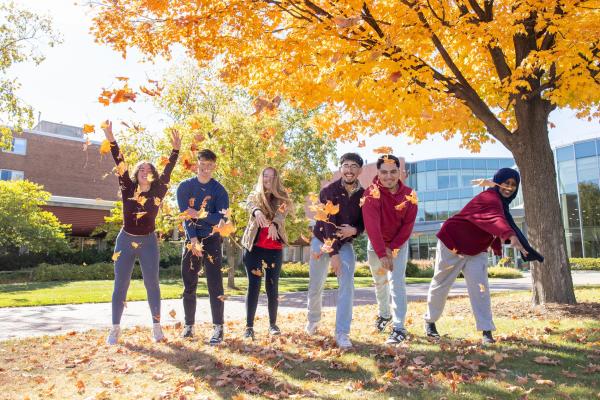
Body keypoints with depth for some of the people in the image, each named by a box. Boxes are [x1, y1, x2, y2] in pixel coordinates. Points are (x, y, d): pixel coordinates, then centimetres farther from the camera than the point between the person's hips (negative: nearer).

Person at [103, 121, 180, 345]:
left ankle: (156, 326, 10)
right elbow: (120, 165, -11)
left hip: (149, 242, 0)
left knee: (152, 284, 2)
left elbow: (167, 172, -9)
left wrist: (175, 150, -18)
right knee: (120, 285, 4)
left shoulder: (158, 192, -1)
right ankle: (115, 328, 14)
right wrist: (111, 139, -19)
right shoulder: (127, 189, -1)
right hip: (125, 240, 0)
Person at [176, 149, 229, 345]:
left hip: (211, 240, -2)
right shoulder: (185, 186, 1)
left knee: (215, 284, -7)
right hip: (191, 239, 2)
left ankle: (218, 328, -2)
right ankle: (189, 325, 21)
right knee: (189, 285, 8)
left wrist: (199, 215, -19)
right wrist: (193, 239, -17)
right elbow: (185, 215, -8)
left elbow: (221, 218, -10)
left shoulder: (219, 190, -2)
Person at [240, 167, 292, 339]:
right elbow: (249, 205, -15)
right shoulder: (255, 195, 8)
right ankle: (249, 326, 4)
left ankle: (273, 324, 17)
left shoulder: (281, 197, 9)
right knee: (253, 285, -1)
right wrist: (256, 211, -39)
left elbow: (282, 212, -12)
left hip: (274, 248, 1)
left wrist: (273, 224, -34)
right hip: (254, 246, -1)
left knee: (272, 286, 5)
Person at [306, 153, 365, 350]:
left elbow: (364, 223, 1)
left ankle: (342, 333, -7)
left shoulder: (363, 195, -7)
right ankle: (313, 320, 38)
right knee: (315, 287, 9)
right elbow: (328, 222, -25)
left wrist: (354, 230, -23)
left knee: (347, 285, -15)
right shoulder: (329, 191, -18)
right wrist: (333, 253, -29)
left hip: (345, 244, 2)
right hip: (322, 241, -2)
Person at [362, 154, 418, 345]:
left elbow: (408, 225, -12)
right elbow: (372, 225, -32)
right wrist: (381, 253, -39)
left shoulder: (409, 195, -14)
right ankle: (384, 314, 40)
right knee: (380, 281, 16)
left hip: (399, 243, 0)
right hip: (376, 243, 1)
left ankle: (399, 328, -10)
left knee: (397, 281, -13)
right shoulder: (372, 193, -23)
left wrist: (392, 248, -18)